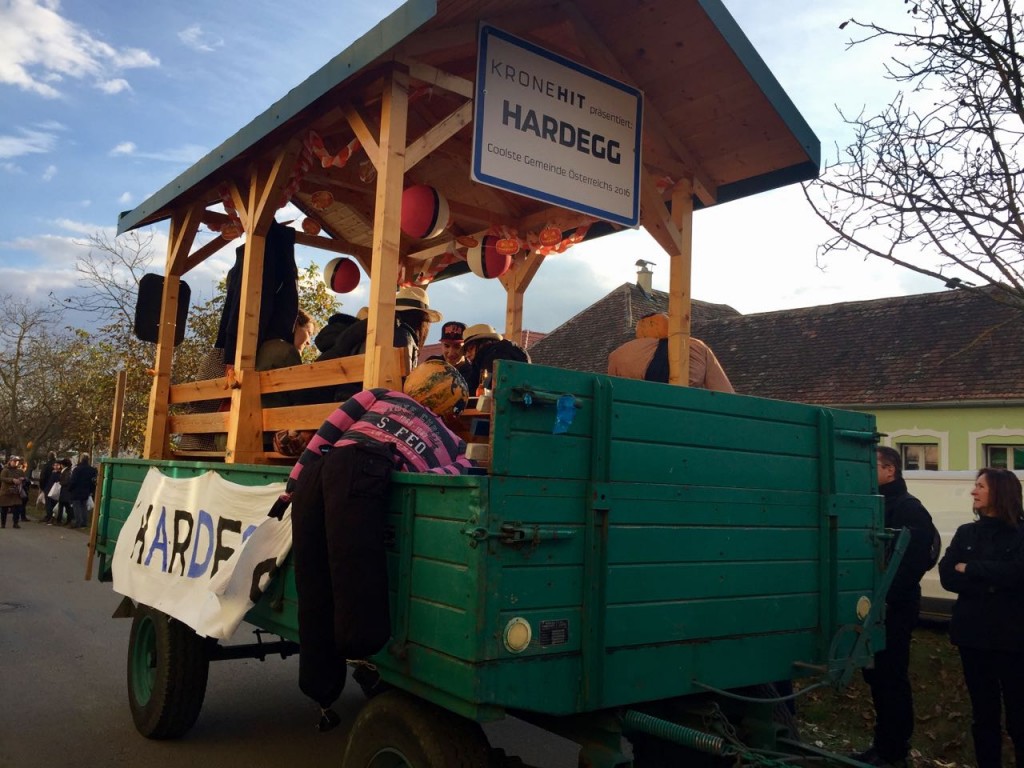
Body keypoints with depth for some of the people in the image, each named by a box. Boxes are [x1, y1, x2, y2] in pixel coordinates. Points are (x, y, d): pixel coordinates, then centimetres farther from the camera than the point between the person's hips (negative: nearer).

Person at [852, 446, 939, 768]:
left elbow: (914, 561, -20)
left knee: (891, 678, 1)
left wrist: (887, 599, -22)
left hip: (893, 609, -8)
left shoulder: (909, 509, -11)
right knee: (876, 676, 14)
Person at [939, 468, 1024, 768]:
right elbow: (946, 576, -3)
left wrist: (971, 569, -10)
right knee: (983, 711, 13)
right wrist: (990, 584, -15)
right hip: (974, 632, 4)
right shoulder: (966, 533, 8)